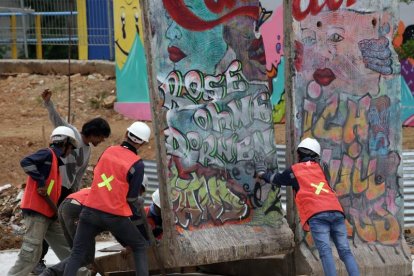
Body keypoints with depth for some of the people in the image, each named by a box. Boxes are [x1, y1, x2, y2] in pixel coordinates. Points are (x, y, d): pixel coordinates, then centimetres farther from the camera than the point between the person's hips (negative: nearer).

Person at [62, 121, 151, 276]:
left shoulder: (109, 151, 4)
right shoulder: (137, 164, -8)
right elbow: (132, 198, -5)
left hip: (90, 211, 3)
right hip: (115, 215, -3)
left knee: (77, 253, 9)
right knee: (140, 247, 16)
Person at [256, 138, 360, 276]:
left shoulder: (294, 170, 17)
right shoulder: (322, 167, 24)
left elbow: (276, 179, 35)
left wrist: (263, 173, 57)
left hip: (317, 214, -3)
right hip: (336, 211, 3)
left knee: (325, 251, -13)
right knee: (345, 251, -1)